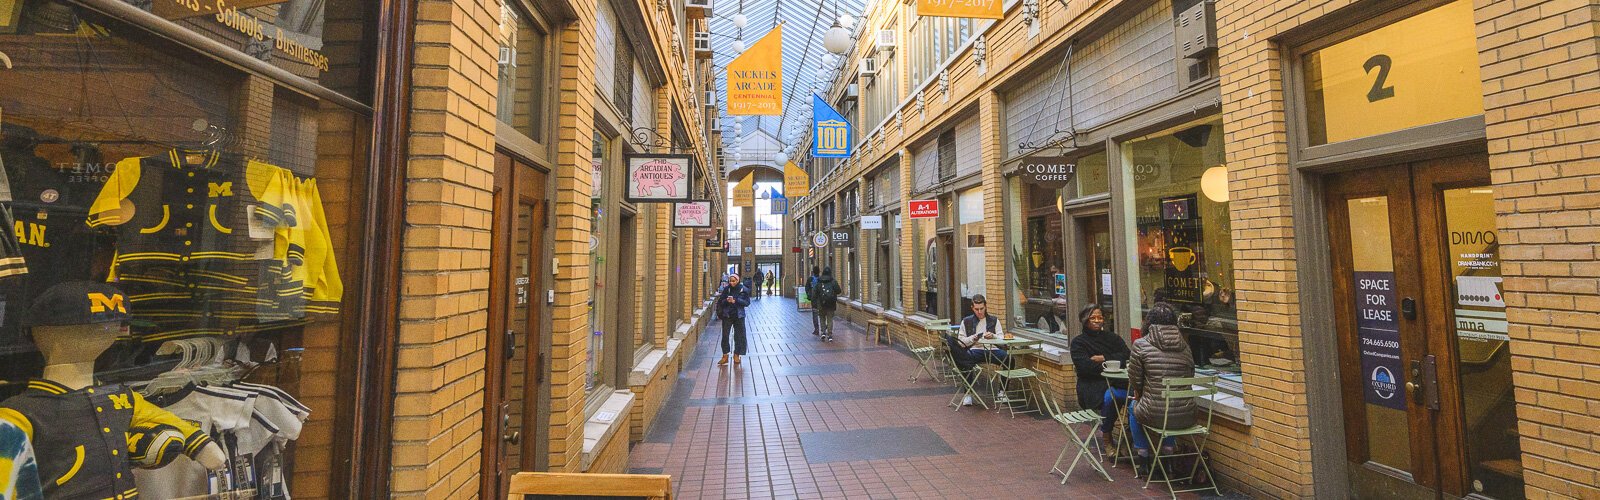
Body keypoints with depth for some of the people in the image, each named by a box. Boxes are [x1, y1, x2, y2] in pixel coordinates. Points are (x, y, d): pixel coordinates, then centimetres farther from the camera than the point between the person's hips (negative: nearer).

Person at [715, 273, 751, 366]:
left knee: (738, 336, 4)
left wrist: (735, 301, -17)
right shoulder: (726, 289, 0)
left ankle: (736, 355, 18)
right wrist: (726, 301, -18)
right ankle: (725, 356, 11)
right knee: (725, 335, 1)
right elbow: (720, 301, 4)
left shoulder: (744, 289, -3)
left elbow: (747, 302, -5)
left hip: (739, 316, -1)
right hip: (727, 315, 1)